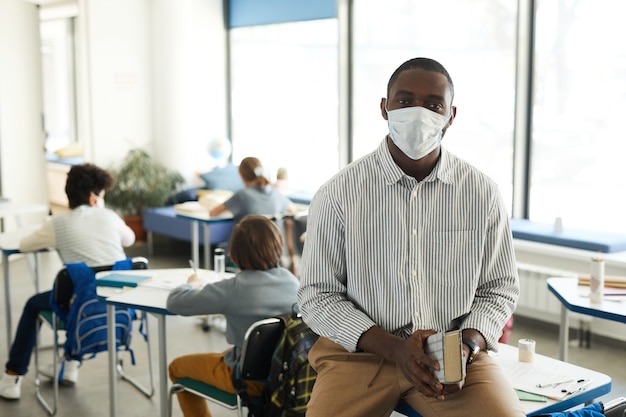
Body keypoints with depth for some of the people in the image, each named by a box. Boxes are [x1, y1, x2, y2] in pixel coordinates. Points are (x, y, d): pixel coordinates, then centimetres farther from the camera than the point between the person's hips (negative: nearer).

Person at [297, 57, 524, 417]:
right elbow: (318, 294, -2)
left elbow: (500, 288, 9)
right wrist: (393, 348, -14)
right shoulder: (338, 194, -4)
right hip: (361, 352, -1)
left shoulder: (483, 193, 1)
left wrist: (467, 346, -10)